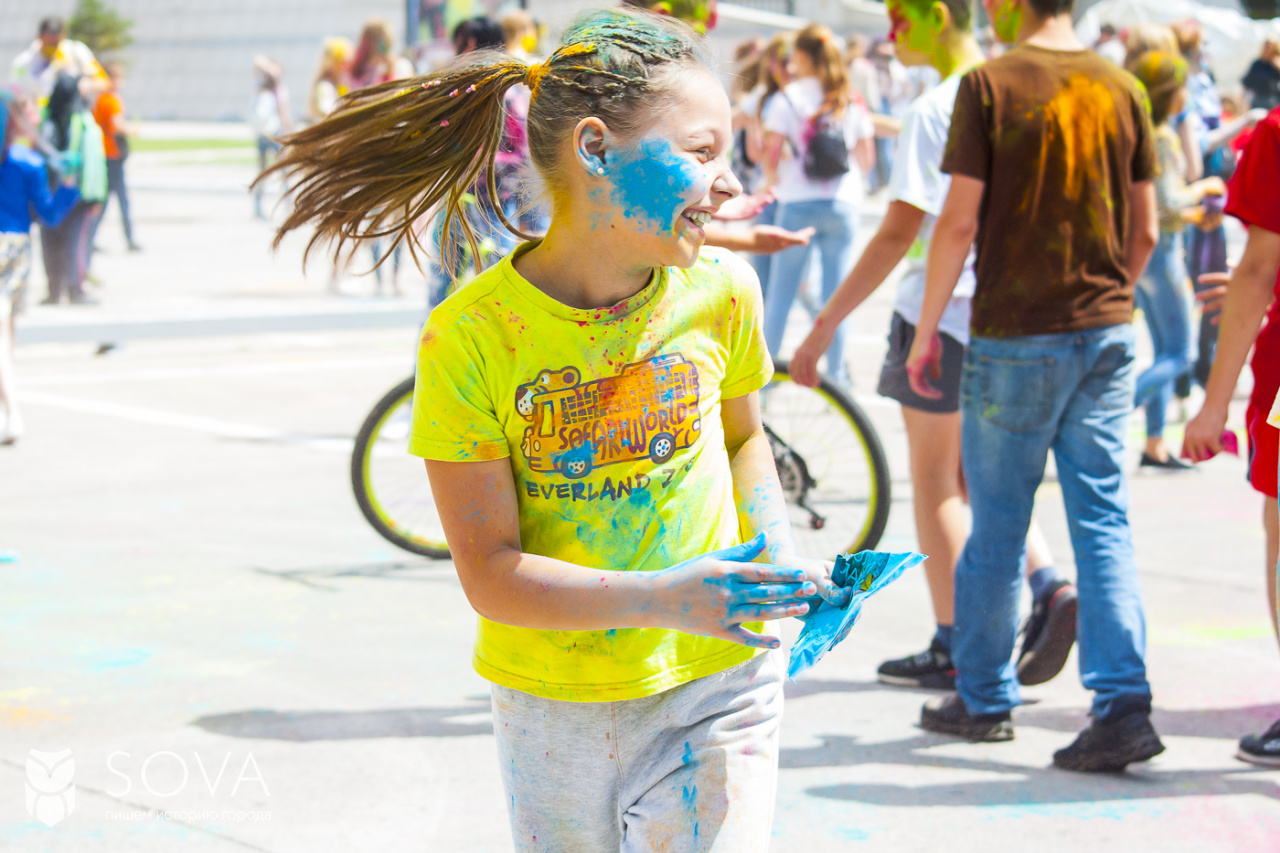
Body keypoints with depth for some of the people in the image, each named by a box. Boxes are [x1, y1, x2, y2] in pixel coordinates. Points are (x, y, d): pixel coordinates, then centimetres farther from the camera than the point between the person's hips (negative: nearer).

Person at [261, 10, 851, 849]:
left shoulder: (719, 291, -6)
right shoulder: (471, 337, -16)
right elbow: (490, 573, -16)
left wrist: (774, 544, -5)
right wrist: (657, 598, -30)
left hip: (715, 691, 1)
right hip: (554, 709, -1)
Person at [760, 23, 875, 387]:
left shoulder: (787, 98, -5)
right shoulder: (852, 101, 4)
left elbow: (772, 155, -10)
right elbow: (866, 159, 7)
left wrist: (771, 181, 10)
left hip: (797, 204, -2)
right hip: (843, 204, 2)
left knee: (780, 292, 8)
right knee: (836, 294, 7)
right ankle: (836, 373, 10)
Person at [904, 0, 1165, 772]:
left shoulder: (990, 84, -9)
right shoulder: (1122, 89, 4)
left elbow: (960, 222, -11)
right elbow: (1145, 229, 8)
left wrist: (926, 329, -1)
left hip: (1014, 337, -4)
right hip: (1107, 333, 4)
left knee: (997, 528, 9)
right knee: (1104, 522, 4)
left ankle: (985, 699, 21)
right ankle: (1123, 707, -4)